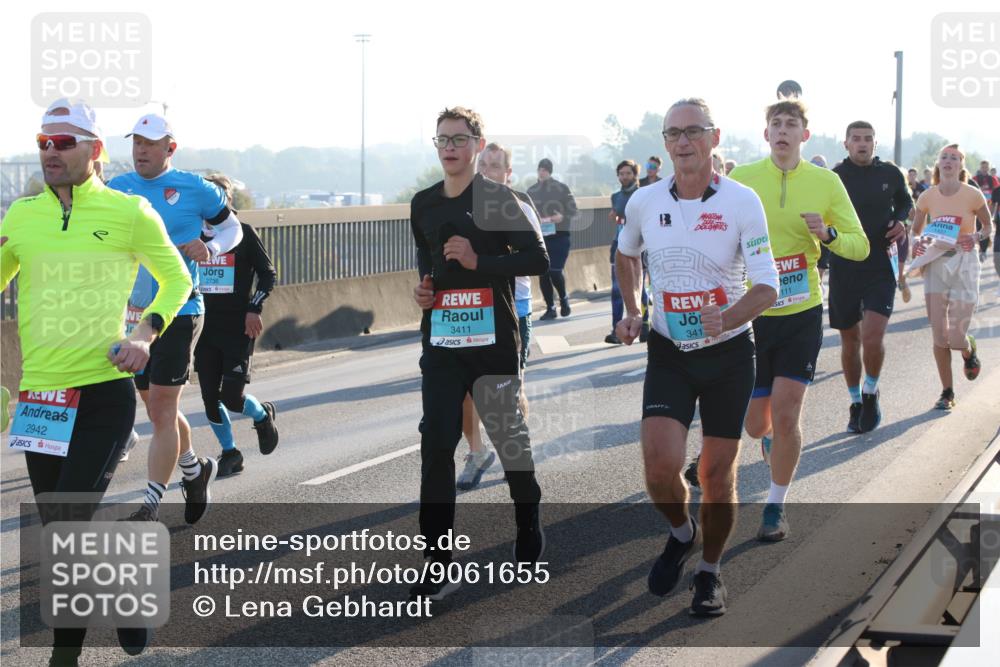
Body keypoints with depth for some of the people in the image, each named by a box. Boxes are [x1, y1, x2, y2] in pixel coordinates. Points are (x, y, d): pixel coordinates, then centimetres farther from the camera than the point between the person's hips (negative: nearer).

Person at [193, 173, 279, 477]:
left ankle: (263, 414, 23)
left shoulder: (243, 233, -4)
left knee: (231, 397, -10)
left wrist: (254, 308, -11)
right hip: (205, 329, 4)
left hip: (239, 329, -4)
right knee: (210, 397, 2)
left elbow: (268, 273, 0)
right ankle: (229, 453, 19)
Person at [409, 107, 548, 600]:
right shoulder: (423, 204, 11)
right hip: (441, 343, 4)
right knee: (435, 447, -6)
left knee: (510, 440, 9)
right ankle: (439, 564, -5)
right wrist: (423, 287, 9)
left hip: (493, 342, -4)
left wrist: (478, 262, -19)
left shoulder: (498, 200, -5)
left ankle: (529, 528, 35)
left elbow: (537, 259, -10)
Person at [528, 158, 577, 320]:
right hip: (539, 238, 3)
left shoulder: (561, 188, 0)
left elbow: (573, 210, 1)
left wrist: (562, 217, -18)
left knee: (555, 272, -12)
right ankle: (550, 308, 13)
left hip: (559, 236, -3)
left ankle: (564, 299, 16)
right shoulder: (531, 191, 8)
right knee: (543, 274, 2)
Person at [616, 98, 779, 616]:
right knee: (660, 464, -15)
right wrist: (631, 311, 8)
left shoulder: (742, 202, -13)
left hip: (729, 352, -2)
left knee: (717, 474, 5)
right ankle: (681, 534, 18)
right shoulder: (644, 202, -3)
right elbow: (625, 254, 20)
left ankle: (709, 571, 28)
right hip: (668, 353, 2)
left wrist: (727, 319, -34)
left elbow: (767, 286, -16)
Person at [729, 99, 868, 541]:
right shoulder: (741, 179, -3)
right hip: (752, 314, 1)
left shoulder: (826, 182, -2)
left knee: (785, 414, -9)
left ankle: (776, 506, 10)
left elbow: (860, 246, 2)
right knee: (756, 423, 7)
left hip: (801, 313, -1)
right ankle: (769, 437, 46)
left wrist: (828, 234, -18)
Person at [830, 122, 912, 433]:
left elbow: (905, 202, 20)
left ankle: (870, 393, 10)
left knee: (873, 338, -15)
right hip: (843, 268, 1)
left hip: (881, 266, -1)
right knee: (850, 340, 9)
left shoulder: (890, 174, 2)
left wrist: (901, 220, 0)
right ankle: (855, 402, 26)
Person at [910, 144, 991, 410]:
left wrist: (977, 237, -15)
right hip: (936, 264, 2)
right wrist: (917, 243, -9)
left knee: (955, 337, -7)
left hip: (964, 263, -2)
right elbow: (916, 230, 13)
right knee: (939, 335, -3)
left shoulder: (973, 195, -8)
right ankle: (947, 392, 11)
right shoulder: (928, 197, -1)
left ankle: (969, 350, 31)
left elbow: (989, 226, 6)